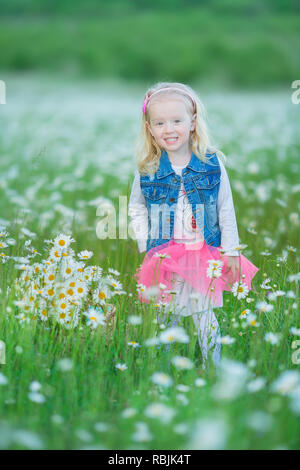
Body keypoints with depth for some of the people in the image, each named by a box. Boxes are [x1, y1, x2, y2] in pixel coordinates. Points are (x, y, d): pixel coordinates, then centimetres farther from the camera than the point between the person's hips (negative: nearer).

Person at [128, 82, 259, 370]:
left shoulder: (212, 164, -5)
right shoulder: (147, 170, -3)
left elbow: (226, 210, 1)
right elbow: (136, 209, 10)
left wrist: (231, 252, 0)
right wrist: (146, 245, 1)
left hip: (206, 255, 0)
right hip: (165, 257, 1)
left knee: (205, 317, 5)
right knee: (168, 316, 7)